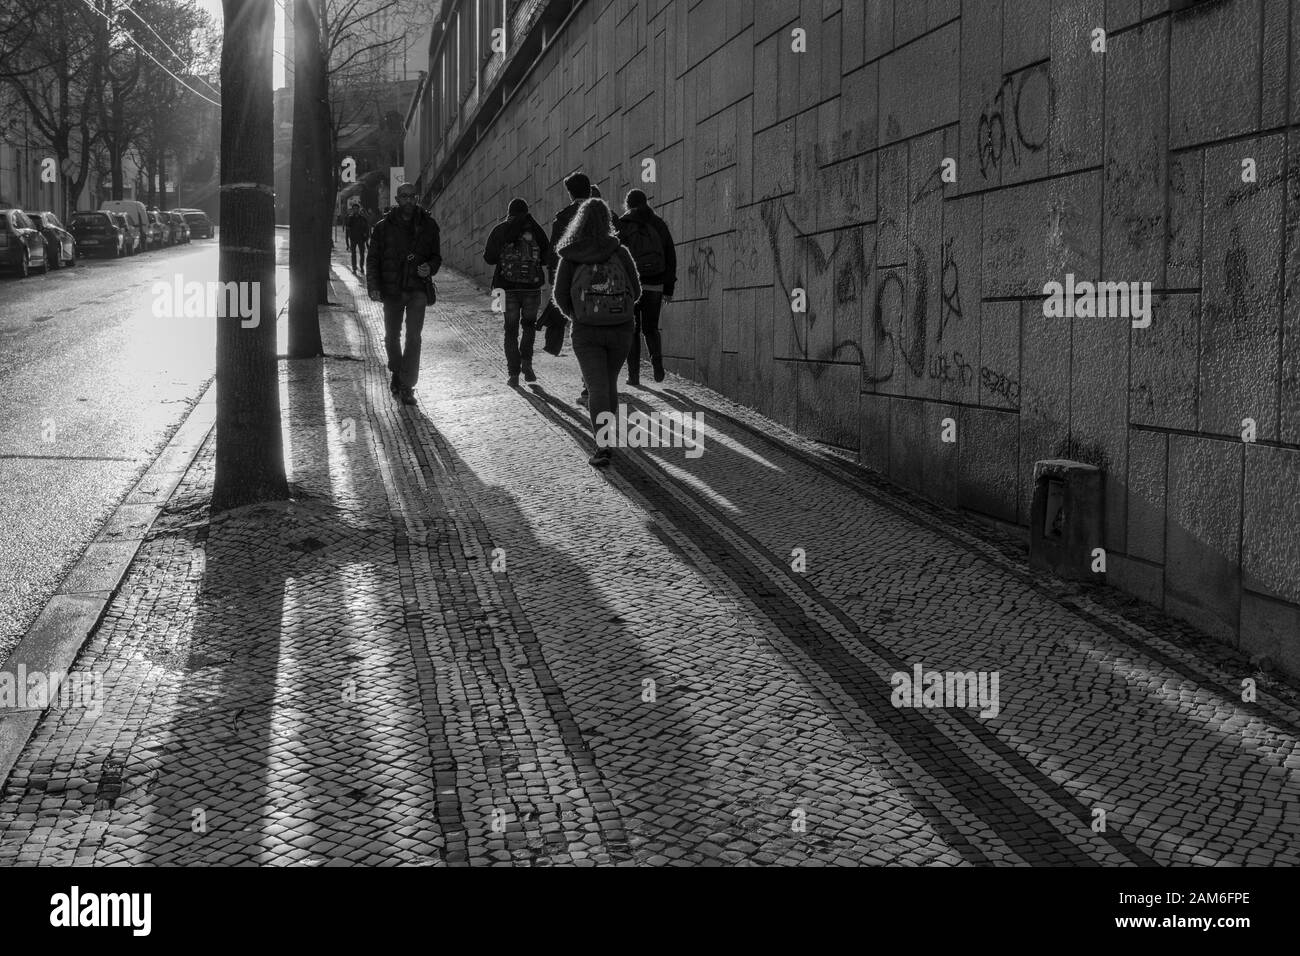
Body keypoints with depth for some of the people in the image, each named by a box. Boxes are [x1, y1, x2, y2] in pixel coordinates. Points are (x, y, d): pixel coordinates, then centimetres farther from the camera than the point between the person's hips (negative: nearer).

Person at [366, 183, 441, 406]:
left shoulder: (428, 225, 4)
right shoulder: (384, 227, 2)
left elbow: (436, 256, 12)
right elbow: (373, 258, 3)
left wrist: (430, 268, -11)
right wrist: (373, 286, -9)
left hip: (418, 289, -1)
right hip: (392, 289, 1)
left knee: (413, 337, -10)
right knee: (392, 336, 10)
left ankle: (407, 386, -7)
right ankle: (397, 373, 36)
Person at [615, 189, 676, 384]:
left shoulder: (621, 226, -2)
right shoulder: (659, 225, 8)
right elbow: (671, 258, 8)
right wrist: (669, 289, 13)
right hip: (655, 287, 2)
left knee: (632, 331, 7)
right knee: (651, 328, 16)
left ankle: (634, 374, 3)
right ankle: (657, 363, -5)